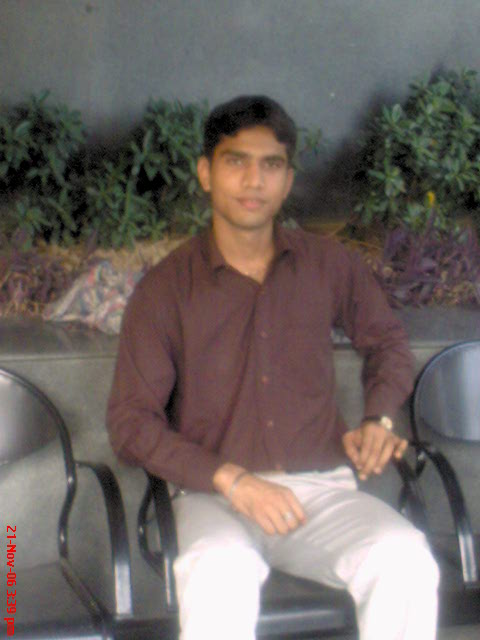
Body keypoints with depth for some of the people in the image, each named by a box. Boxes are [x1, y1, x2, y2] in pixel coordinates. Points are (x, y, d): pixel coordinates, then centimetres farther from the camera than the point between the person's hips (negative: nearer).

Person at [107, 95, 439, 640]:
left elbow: (385, 340, 28)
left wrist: (378, 419, 7)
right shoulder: (164, 289, 2)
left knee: (404, 559, -30)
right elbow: (130, 420, -2)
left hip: (324, 487, 2)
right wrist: (232, 480, -15)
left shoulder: (329, 265, 10)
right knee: (220, 572, -37)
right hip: (215, 496, -2)